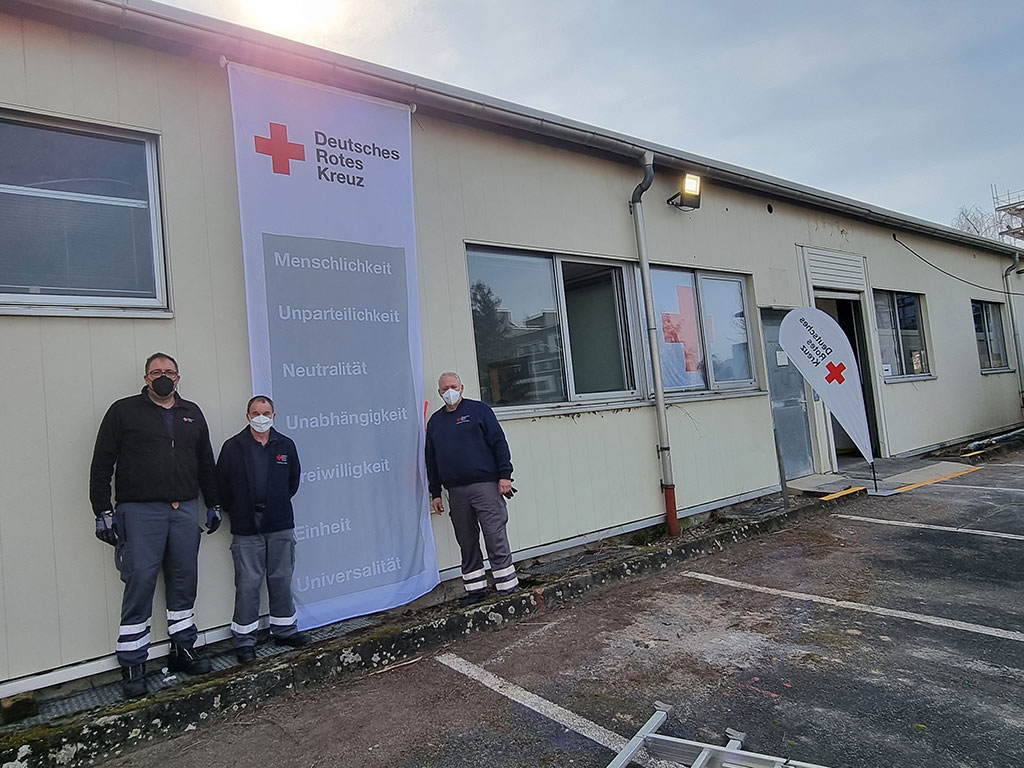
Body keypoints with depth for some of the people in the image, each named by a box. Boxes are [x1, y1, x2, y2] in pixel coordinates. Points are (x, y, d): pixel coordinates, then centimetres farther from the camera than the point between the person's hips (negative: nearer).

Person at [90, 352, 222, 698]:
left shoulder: (192, 413, 15)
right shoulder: (124, 411, 3)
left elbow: (206, 463, 19)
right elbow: (102, 464, 0)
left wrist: (213, 504, 17)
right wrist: (103, 511, -6)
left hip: (185, 510, 4)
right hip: (140, 511, -4)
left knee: (184, 580, 8)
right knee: (140, 583, -4)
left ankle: (183, 650, 22)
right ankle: (132, 665, 8)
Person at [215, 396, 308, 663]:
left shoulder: (285, 445, 5)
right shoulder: (233, 447, -1)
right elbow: (222, 484, 0)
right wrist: (236, 512, 2)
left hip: (280, 524, 2)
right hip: (246, 528, -2)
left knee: (281, 579, 10)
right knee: (248, 583, 1)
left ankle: (284, 629, 24)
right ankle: (244, 639, 13)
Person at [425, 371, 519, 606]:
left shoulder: (478, 410, 3)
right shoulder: (435, 421, 15)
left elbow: (499, 443, -1)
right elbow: (431, 460, 19)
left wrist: (504, 475, -8)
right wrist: (435, 493, 15)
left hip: (486, 485, -4)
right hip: (456, 492, 4)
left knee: (495, 537, -4)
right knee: (467, 542, 9)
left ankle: (508, 587, 4)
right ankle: (476, 589, 19)